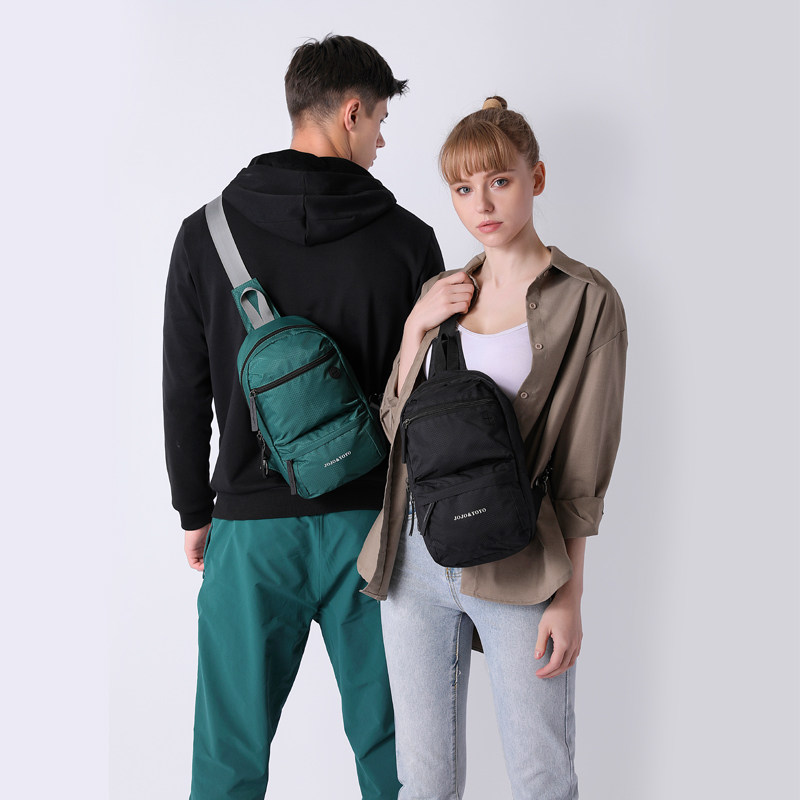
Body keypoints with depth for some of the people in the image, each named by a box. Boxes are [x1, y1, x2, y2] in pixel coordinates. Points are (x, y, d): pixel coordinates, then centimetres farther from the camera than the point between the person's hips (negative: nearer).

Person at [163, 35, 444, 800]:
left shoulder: (207, 235, -4)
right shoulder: (408, 240, -6)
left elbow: (184, 394, 0)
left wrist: (195, 513, 12)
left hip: (252, 529, 0)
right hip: (374, 522, 0)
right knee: (385, 736, 16)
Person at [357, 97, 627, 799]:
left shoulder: (586, 301, -4)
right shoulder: (441, 293, 11)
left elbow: (583, 466, -5)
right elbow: (394, 428, 10)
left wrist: (569, 596, -7)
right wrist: (416, 334, -3)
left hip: (518, 568, -4)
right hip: (416, 555, 4)